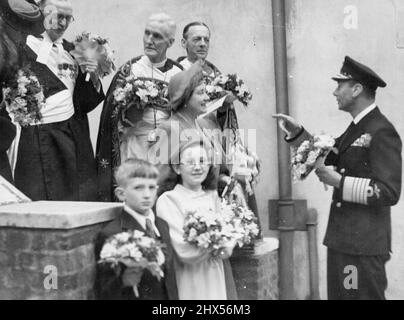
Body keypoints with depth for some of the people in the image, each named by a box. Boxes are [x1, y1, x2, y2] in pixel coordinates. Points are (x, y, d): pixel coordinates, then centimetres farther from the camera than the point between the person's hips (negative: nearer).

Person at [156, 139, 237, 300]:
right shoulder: (168, 200, -10)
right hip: (190, 284, -5)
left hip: (218, 280, 5)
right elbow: (185, 252, -18)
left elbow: (230, 233, 0)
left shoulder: (213, 197, 8)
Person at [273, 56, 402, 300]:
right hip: (342, 241, 9)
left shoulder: (382, 132, -16)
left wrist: (339, 182, -21)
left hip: (364, 245, -9)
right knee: (338, 295, 17)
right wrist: (297, 132, 8)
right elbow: (328, 157, 20)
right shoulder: (356, 129, 12)